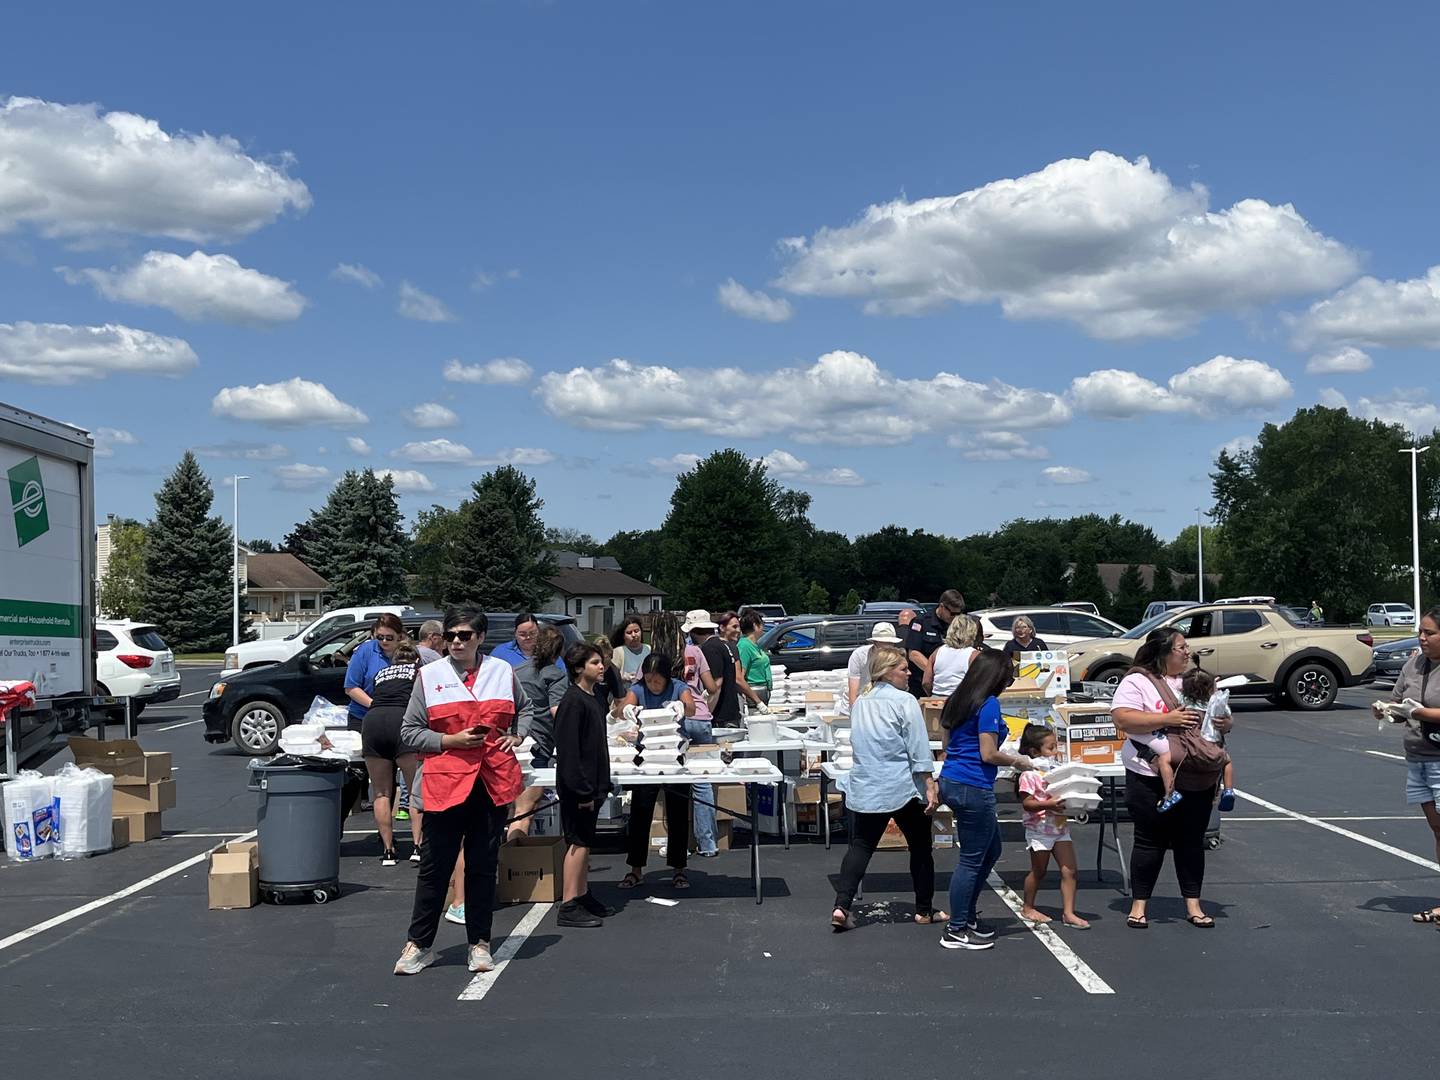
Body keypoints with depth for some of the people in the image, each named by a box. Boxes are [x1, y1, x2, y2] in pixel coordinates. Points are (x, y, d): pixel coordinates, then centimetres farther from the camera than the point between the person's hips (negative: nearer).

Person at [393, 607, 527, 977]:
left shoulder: (503, 672, 8)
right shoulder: (429, 676, 1)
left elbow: (527, 709, 28)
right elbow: (409, 733, 2)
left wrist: (517, 737, 10)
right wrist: (450, 741, -11)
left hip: (493, 781, 2)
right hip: (445, 783, -2)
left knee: (484, 866, 9)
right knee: (434, 866, 2)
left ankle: (479, 943, 19)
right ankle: (419, 944, 13)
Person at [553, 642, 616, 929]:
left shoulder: (595, 698, 13)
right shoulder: (573, 701, -17)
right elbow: (567, 749, -21)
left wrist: (601, 785, 18)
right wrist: (582, 789, -21)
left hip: (591, 785, 9)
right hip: (576, 787, -9)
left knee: (584, 841, 16)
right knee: (578, 842, -6)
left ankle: (583, 897, 25)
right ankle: (569, 908, -3)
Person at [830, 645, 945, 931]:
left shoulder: (860, 703, 9)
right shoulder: (904, 702, -11)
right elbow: (919, 749, -14)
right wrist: (930, 786, -11)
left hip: (865, 789, 5)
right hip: (903, 789, -5)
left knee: (860, 846, 8)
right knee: (921, 846, 12)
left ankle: (841, 907, -7)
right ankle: (924, 910, 19)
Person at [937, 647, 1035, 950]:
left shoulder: (959, 700, 12)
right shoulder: (989, 704, -14)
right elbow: (988, 755, -18)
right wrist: (1017, 761, -1)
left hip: (951, 782, 9)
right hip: (973, 788, -9)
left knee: (991, 850, 21)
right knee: (971, 860, 0)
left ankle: (967, 916, 28)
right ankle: (956, 931, 7)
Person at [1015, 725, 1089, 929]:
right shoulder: (1029, 774, -13)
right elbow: (1027, 803, -17)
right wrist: (1048, 804, -28)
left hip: (1060, 827, 6)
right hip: (1039, 829, -6)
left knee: (1070, 870, -2)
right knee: (1038, 871, 7)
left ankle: (1068, 912, 2)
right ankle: (1027, 907, 25)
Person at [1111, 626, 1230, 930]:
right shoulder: (1137, 682, -5)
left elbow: (1219, 716, 21)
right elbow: (1122, 719, -18)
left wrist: (1225, 724, -4)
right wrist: (1167, 719, -24)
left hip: (1196, 777, 5)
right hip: (1151, 779, -5)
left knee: (1192, 841, 8)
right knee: (1150, 841, 2)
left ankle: (1193, 905, 17)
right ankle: (1138, 905, 11)